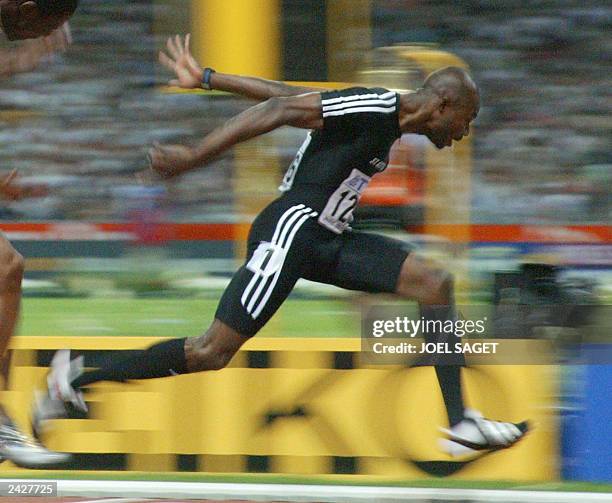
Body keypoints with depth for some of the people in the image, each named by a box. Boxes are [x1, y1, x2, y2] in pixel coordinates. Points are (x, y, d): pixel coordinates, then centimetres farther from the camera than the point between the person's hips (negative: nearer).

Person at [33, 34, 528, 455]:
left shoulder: (386, 115, 17)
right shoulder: (372, 108, -13)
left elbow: (283, 94, 19)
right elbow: (282, 108, -18)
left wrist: (206, 79, 21)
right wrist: (194, 158, -20)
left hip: (324, 240, 10)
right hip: (292, 229, -10)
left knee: (435, 282, 1)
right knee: (213, 352, -12)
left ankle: (460, 425, -4)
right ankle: (77, 381, 0)